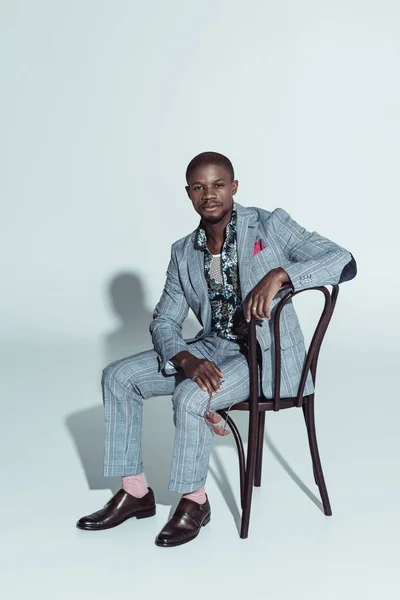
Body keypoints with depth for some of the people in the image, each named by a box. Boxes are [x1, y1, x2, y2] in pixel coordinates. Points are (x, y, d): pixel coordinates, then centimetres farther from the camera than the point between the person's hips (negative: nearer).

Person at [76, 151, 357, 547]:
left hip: (268, 353, -6)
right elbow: (163, 321, 4)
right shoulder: (184, 252, 4)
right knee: (118, 377, -4)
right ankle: (135, 492, 5)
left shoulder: (270, 225, -10)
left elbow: (344, 262, -18)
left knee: (190, 396, -31)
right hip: (211, 348, 6)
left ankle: (194, 501, -6)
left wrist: (279, 274, -34)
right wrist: (188, 361, -18)